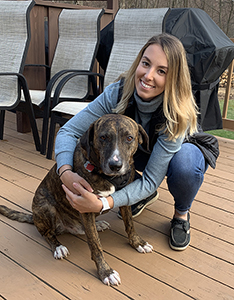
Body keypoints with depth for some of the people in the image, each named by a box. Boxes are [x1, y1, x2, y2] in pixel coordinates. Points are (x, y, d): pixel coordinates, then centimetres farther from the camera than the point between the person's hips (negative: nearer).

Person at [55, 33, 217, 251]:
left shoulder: (178, 113, -39)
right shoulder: (117, 93, -30)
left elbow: (151, 180, -38)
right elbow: (69, 131, -26)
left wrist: (102, 205, -49)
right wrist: (66, 173, -46)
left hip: (184, 150, -3)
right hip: (142, 150, 3)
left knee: (184, 162, -39)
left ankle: (181, 214, -4)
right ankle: (145, 195, 4)